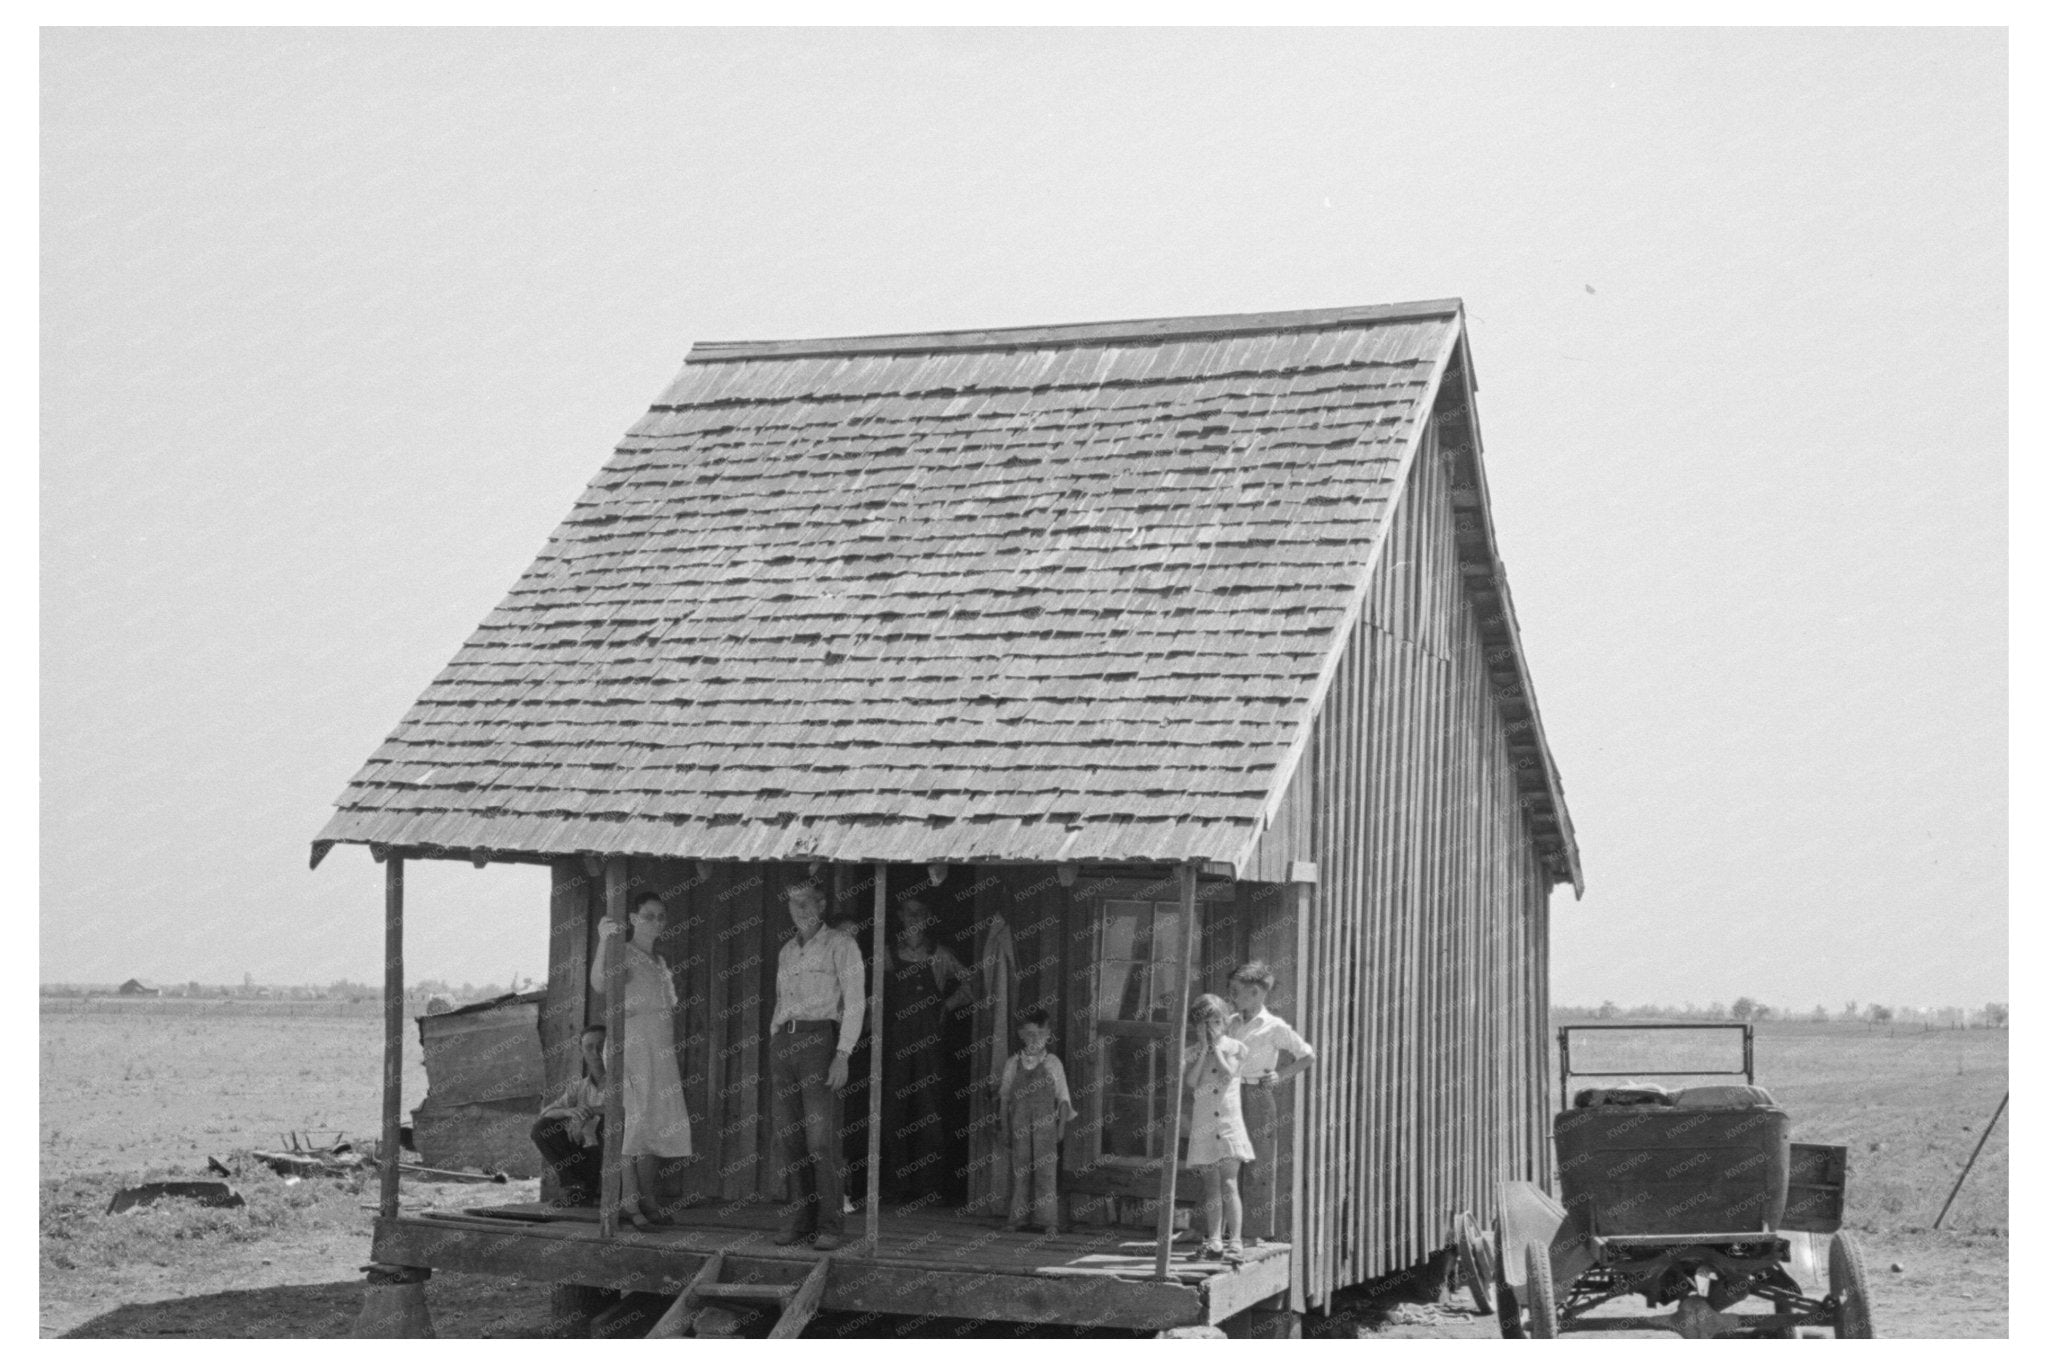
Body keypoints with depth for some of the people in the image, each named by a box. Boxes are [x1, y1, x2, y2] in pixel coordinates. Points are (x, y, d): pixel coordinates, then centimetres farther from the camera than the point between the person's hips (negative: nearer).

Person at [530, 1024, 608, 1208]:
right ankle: (575, 1186, -14)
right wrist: (568, 1112, -23)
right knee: (541, 1127, -8)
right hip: (588, 1153, 4)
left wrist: (591, 1111, -33)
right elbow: (545, 1114, 0)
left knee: (607, 1122, -33)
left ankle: (591, 1188, -18)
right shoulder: (580, 1084, 8)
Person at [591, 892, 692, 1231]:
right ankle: (627, 1201, -10)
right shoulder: (623, 954, -4)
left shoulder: (660, 963, 19)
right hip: (631, 1047, -7)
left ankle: (648, 1200, 10)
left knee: (656, 1126, 6)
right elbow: (599, 981, -26)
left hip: (661, 1053, 7)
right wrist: (604, 940, -40)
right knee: (630, 1124, -11)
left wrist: (677, 1059, 18)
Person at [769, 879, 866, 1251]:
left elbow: (855, 1002, -7)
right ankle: (800, 1219, 9)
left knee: (822, 1137, -12)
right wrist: (774, 1059, 17)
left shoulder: (841, 944, 0)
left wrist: (843, 1056, -17)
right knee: (787, 1137, 2)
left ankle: (832, 1225, -7)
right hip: (783, 1041, 6)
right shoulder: (787, 951, 20)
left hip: (821, 1039, -6)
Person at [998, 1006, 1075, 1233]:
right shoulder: (1012, 1064, 5)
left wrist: (1062, 1125, -2)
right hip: (1019, 1126, 1)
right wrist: (1005, 1129, 4)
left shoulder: (1053, 1064, 3)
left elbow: (1063, 1098, 5)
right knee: (1019, 1170, 2)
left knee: (1046, 1171, -3)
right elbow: (1005, 1098, 8)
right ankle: (1016, 1218, 7)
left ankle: (1048, 1220, -1)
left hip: (1045, 1126, -1)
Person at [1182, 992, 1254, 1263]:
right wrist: (1204, 1049, -8)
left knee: (1229, 1184, -10)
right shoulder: (1192, 1052, 6)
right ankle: (1214, 1241, 15)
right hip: (1204, 1126, 3)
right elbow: (1190, 1082, -10)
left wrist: (1216, 1047, -7)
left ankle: (1234, 1242, -11)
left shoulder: (1234, 1048, 2)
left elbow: (1228, 1074, -15)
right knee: (1211, 1187, 8)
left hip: (1229, 1122, -3)